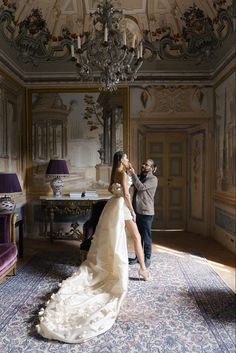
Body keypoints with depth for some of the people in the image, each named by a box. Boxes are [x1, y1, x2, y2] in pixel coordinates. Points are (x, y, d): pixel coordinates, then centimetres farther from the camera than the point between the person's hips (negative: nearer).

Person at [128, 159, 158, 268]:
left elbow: (141, 187, -22)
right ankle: (138, 256, 28)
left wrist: (133, 174, -21)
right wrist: (127, 172, -11)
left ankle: (147, 258, 19)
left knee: (146, 236, 4)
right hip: (136, 210, 6)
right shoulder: (139, 176, 12)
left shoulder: (153, 179, -8)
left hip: (146, 212, -6)